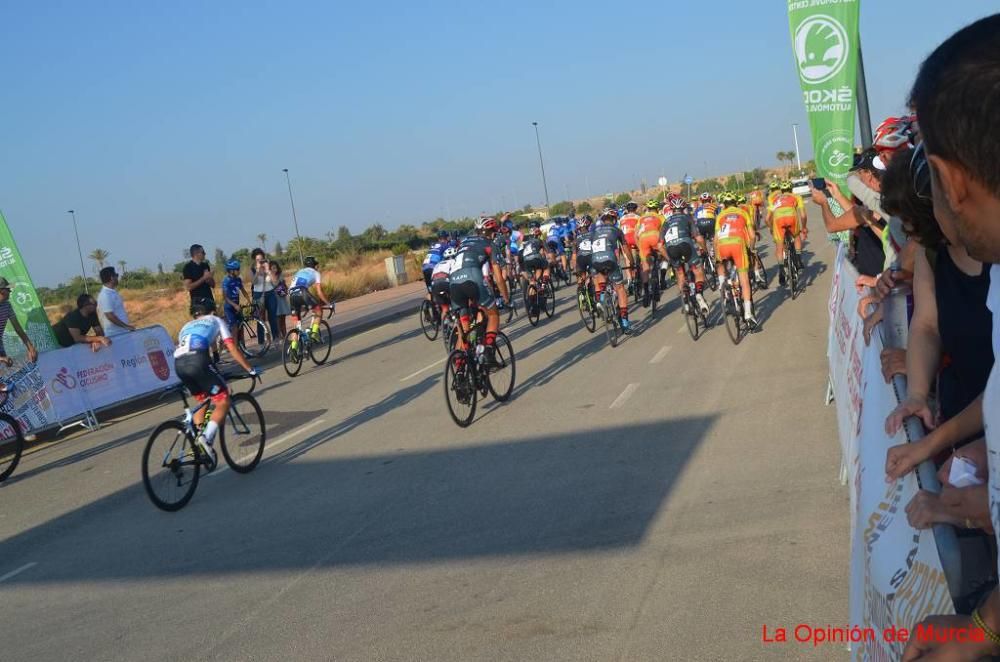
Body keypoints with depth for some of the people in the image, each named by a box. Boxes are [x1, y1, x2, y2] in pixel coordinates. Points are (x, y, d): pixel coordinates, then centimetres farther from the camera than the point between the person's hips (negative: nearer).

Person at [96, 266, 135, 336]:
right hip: (115, 334, -9)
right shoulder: (105, 295, -18)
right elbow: (110, 316, -23)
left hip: (123, 332, 9)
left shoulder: (112, 292, 12)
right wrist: (126, 326, -19)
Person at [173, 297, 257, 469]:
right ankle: (207, 438, -19)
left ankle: (196, 444, 22)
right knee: (223, 402, 3)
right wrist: (250, 369, 22)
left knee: (201, 400, 27)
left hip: (178, 363, 5)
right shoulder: (215, 320, 28)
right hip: (198, 359, -5)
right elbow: (232, 348, 18)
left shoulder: (187, 326, 39)